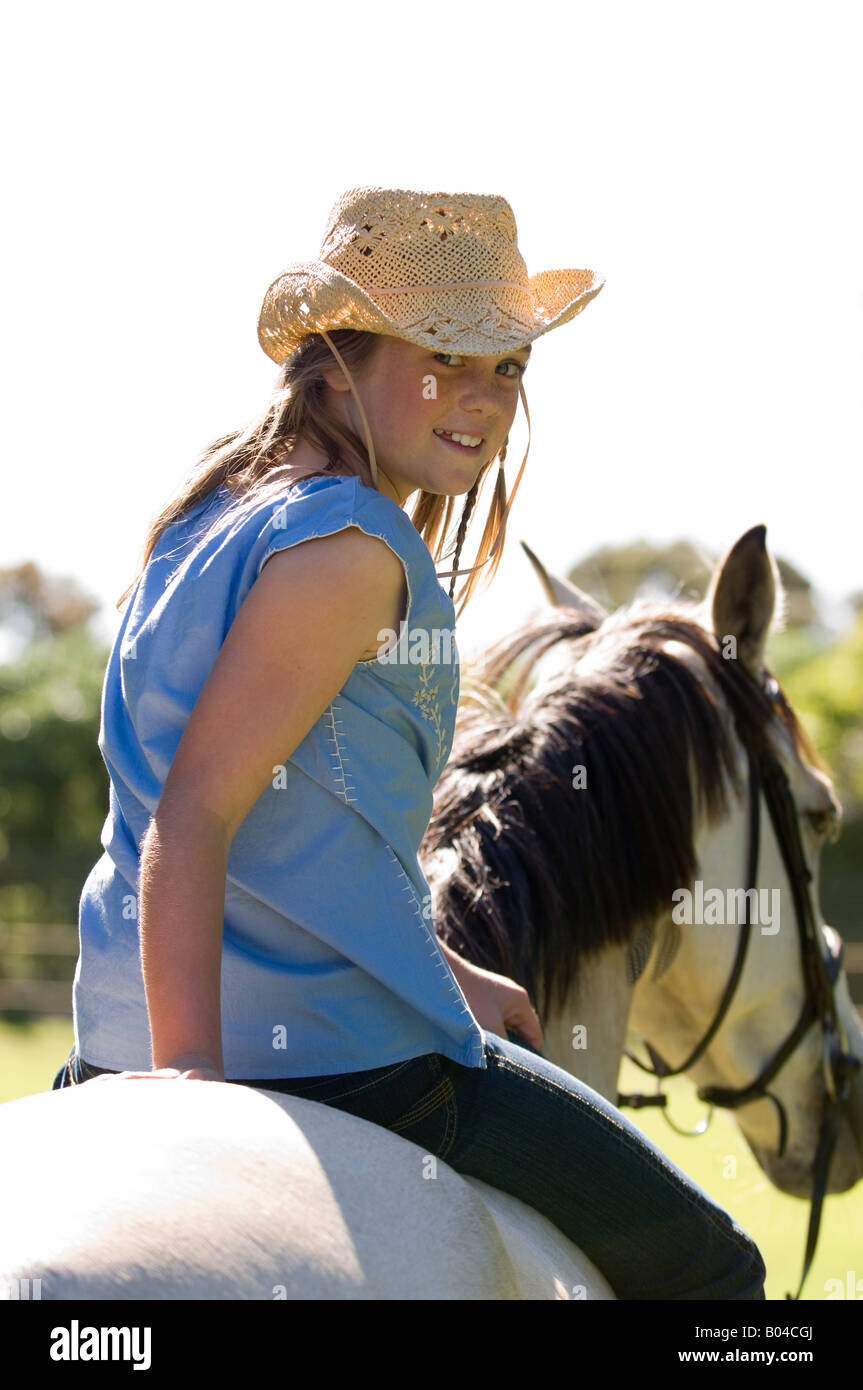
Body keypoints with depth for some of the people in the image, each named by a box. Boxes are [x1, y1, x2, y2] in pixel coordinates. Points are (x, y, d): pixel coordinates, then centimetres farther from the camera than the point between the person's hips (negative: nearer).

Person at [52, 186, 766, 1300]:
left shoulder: (222, 521, 12)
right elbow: (196, 813, -24)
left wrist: (441, 977, 20)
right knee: (708, 1268, 7)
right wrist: (194, 1066, -30)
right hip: (340, 1057, -9)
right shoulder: (351, 549, -16)